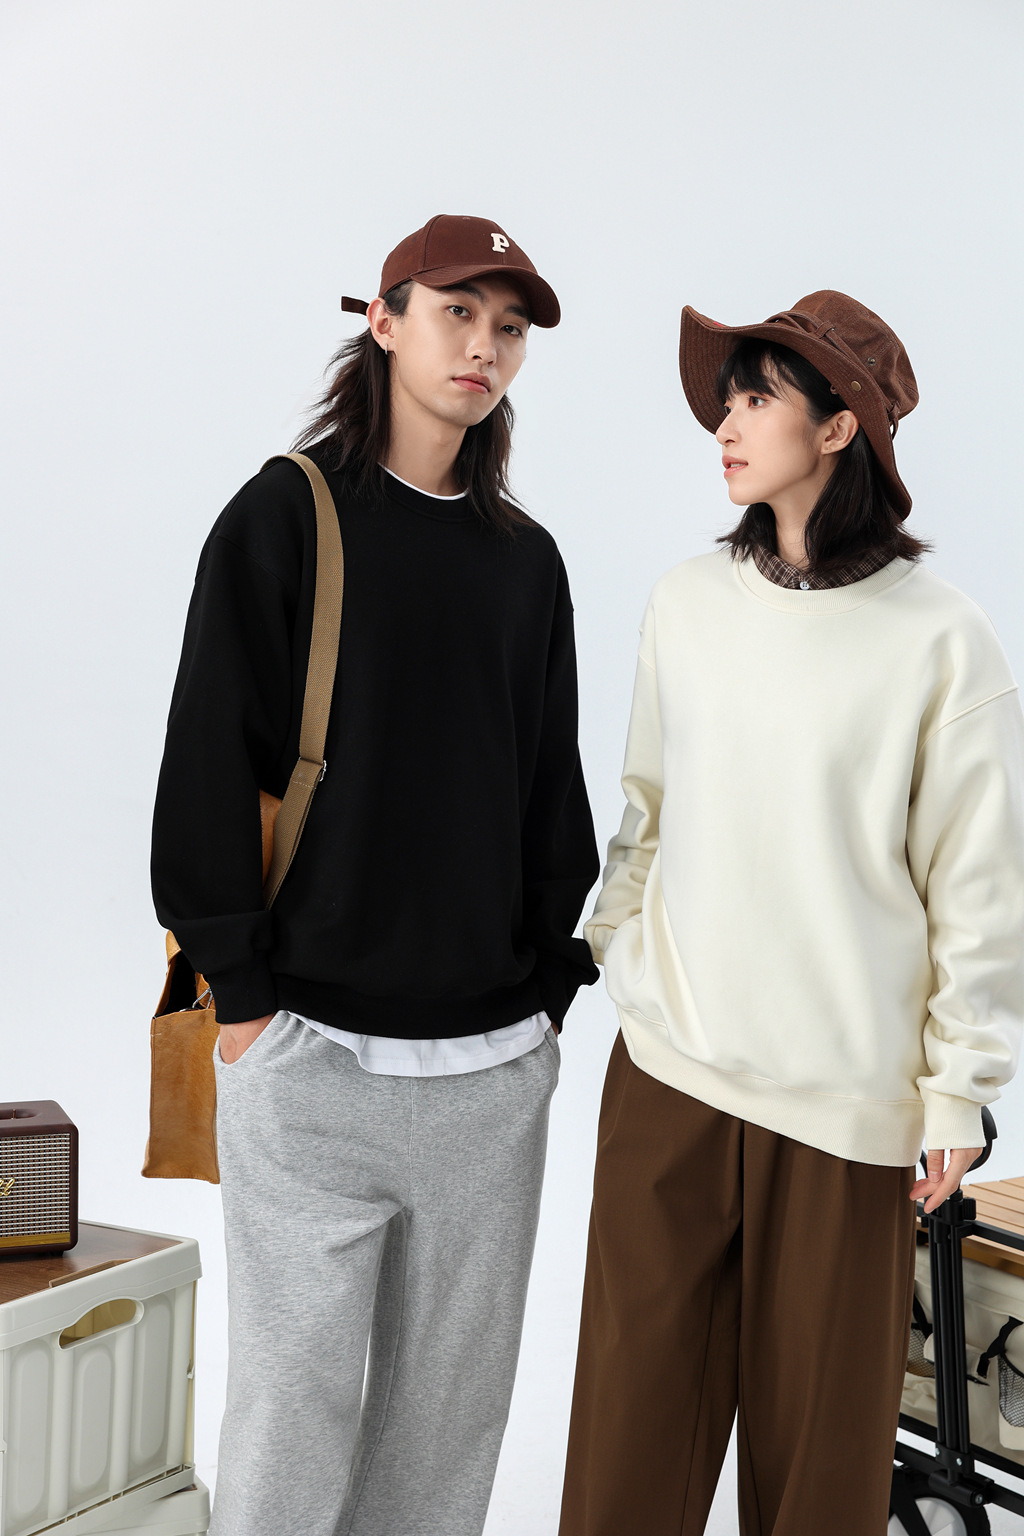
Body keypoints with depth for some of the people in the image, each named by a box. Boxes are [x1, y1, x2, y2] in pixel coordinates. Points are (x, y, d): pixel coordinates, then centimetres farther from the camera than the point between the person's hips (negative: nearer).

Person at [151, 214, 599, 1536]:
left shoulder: (526, 557, 13)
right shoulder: (285, 518, -1)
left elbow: (552, 784, 15)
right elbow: (209, 763, -4)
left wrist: (552, 982, 9)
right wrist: (241, 986, -8)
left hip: (495, 1060, 4)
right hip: (312, 1048, -4)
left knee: (455, 1397, 11)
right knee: (295, 1394, 1)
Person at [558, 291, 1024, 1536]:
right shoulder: (686, 604, 4)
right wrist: (604, 951, 12)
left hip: (844, 1092, -3)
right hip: (668, 1065, 3)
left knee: (819, 1412, 9)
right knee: (637, 1399, 9)